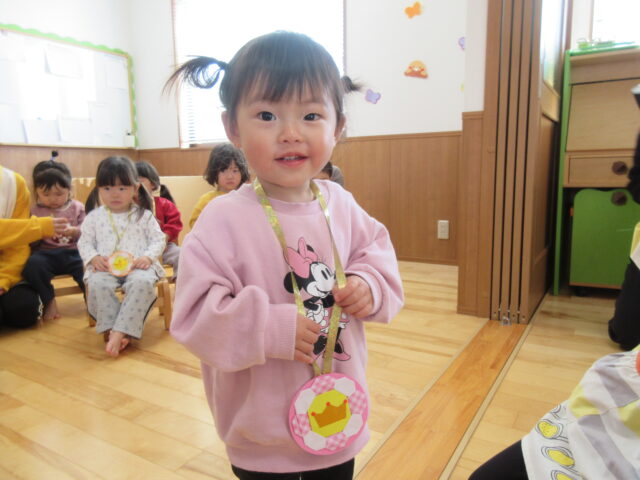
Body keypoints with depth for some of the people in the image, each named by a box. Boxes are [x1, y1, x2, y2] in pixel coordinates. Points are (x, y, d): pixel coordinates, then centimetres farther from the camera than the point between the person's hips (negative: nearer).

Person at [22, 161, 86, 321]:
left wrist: (76, 232, -18)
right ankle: (49, 301, -10)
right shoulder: (35, 211, 10)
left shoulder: (77, 207, 10)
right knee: (33, 264, -32)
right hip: (47, 254, 1)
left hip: (74, 253, 0)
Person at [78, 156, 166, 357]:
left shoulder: (144, 215, 8)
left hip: (137, 266, -1)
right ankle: (109, 328, -25)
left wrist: (148, 257, -12)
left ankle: (119, 332, -35)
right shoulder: (94, 217, 12)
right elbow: (84, 242, 14)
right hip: (105, 267, 1)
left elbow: (158, 240, 7)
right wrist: (94, 258, -7)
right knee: (97, 283, -34)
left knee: (142, 282, -35)